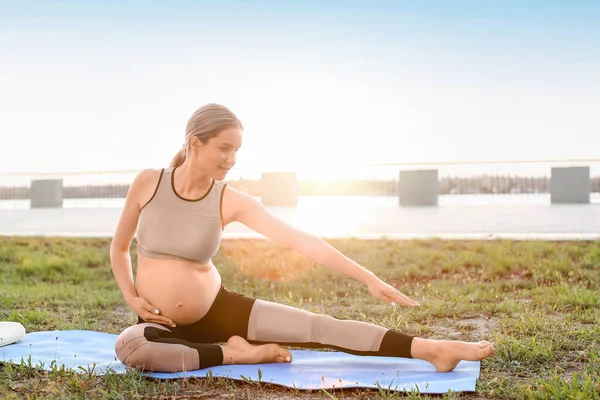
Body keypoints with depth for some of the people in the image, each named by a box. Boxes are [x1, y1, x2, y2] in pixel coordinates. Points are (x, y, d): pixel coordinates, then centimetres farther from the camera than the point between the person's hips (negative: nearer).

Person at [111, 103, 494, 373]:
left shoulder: (232, 201, -11)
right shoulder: (147, 183, -10)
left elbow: (300, 240, -16)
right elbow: (119, 247, 5)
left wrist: (368, 277, -21)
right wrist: (132, 298, -10)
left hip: (219, 310, 0)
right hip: (162, 322, 0)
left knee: (315, 326, -18)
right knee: (129, 347, -37)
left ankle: (430, 349, -23)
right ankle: (233, 353, -21)